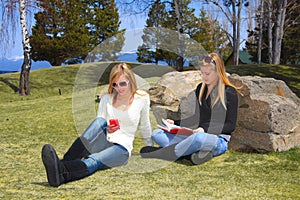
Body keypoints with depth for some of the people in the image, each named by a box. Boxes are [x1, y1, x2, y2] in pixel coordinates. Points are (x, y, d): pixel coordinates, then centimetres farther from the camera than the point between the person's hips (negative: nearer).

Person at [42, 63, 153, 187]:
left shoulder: (142, 98, 5)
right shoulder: (106, 99, 11)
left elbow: (145, 126, 16)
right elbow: (99, 123, 7)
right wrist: (106, 129, -16)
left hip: (122, 149, -2)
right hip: (103, 143, 2)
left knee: (93, 161, -36)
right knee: (100, 121, -33)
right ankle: (66, 161, -50)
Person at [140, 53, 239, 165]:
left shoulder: (229, 92, -4)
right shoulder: (200, 89, 15)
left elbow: (231, 125, -7)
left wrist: (206, 129, -20)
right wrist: (175, 123, 10)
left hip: (218, 140, -7)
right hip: (200, 135, 7)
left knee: (199, 138, -43)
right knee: (156, 134, -7)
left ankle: (162, 154, -24)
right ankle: (196, 152, -28)